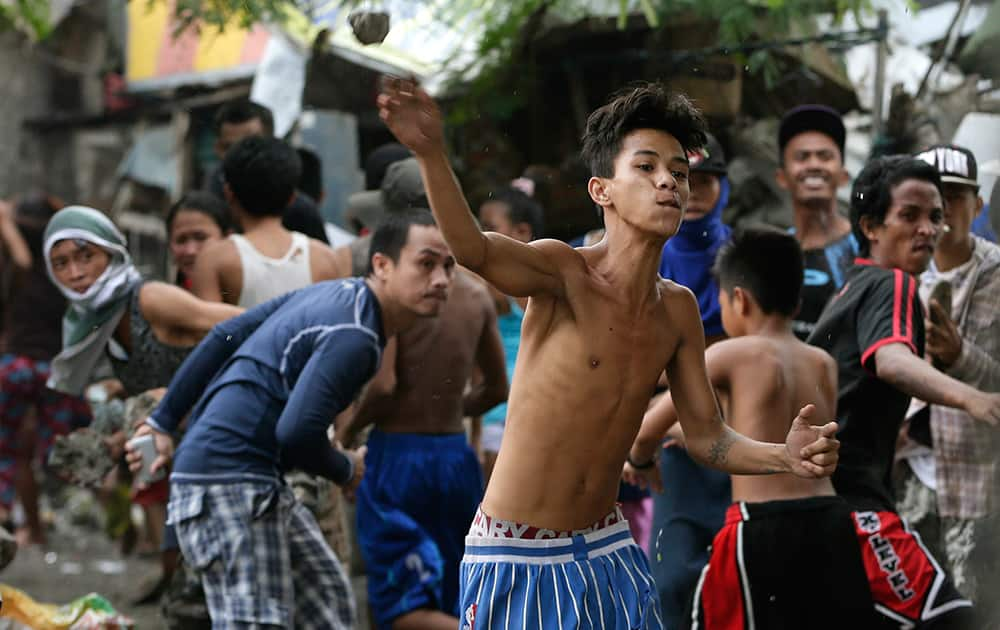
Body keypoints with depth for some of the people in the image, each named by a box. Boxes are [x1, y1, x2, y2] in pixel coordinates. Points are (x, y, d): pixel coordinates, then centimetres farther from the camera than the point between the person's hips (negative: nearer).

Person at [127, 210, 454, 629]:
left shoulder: (335, 294, 13)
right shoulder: (354, 336, -18)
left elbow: (225, 337, 15)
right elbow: (296, 434, -26)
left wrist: (163, 421, 17)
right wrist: (347, 471, -4)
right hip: (229, 480, -11)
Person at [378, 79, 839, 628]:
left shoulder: (678, 309, 2)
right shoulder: (564, 272, -16)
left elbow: (706, 437, 7)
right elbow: (472, 249, -36)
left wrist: (786, 457, -14)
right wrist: (430, 152, -55)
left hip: (608, 554, 6)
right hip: (517, 560, -5)